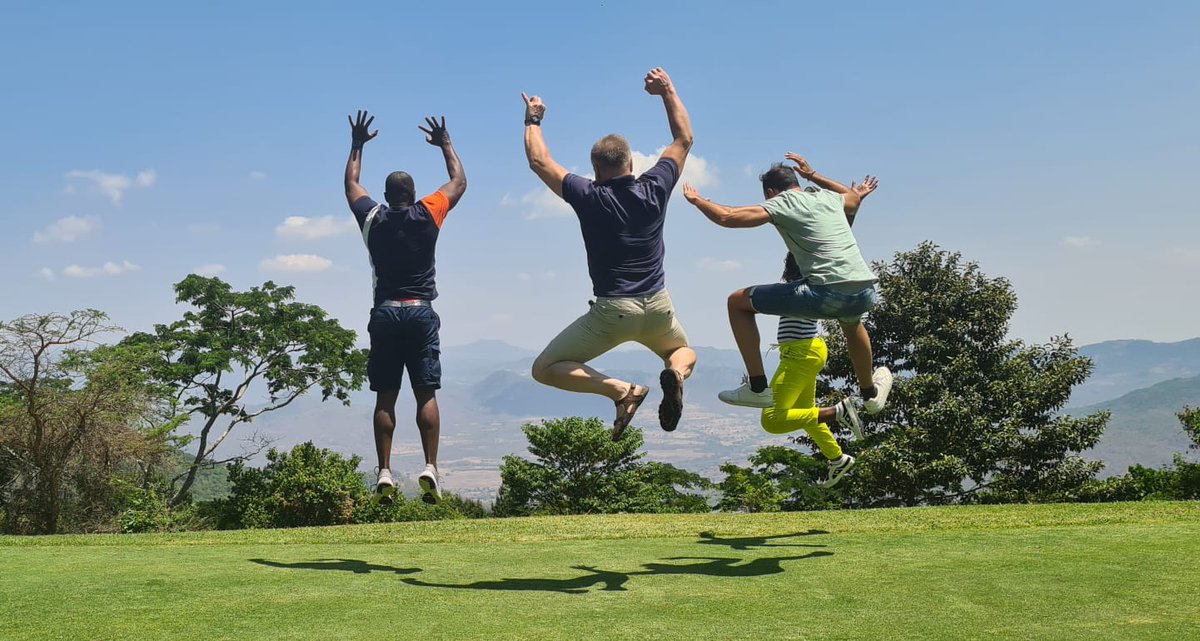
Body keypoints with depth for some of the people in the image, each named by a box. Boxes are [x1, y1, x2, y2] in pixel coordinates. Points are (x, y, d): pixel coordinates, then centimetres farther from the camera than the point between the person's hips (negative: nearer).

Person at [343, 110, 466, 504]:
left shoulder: (373, 218, 6)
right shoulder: (428, 214, 3)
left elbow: (350, 184, 26)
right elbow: (459, 181, 19)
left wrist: (358, 145, 36)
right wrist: (445, 144, 30)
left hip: (385, 314, 1)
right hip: (421, 312, -1)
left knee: (385, 397, 2)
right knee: (426, 394, -2)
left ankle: (385, 472, -2)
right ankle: (430, 468, -12)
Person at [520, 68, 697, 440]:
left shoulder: (589, 198, -8)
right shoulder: (655, 189, 0)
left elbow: (538, 161, 3)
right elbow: (683, 138, 15)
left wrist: (533, 120, 18)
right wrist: (668, 91, 24)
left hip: (612, 310, -3)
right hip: (657, 306, 4)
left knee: (545, 369, 6)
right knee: (683, 353, 33)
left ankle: (621, 390, -15)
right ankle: (675, 375, -7)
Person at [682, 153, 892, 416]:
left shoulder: (781, 203, 5)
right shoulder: (829, 198, 23)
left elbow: (726, 217, -3)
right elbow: (854, 197, 48)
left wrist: (696, 200, 16)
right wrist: (812, 175, 51)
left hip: (827, 295, -7)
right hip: (866, 293, 7)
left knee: (738, 302, 8)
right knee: (851, 321, 46)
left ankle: (757, 387, 6)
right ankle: (871, 393, 59)